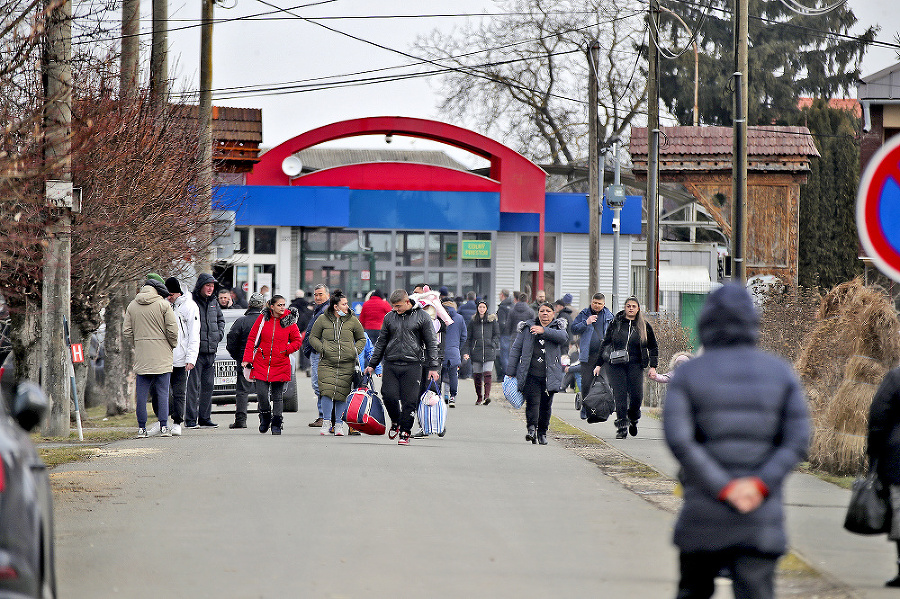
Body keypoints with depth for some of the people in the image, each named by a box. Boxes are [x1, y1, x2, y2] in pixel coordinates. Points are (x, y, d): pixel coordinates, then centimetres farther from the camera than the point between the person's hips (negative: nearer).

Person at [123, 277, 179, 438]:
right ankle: (164, 426, -3)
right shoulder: (163, 305, -5)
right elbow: (172, 330, -7)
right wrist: (173, 345, 10)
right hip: (162, 358, -3)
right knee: (163, 392, 1)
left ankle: (141, 427, 4)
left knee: (141, 394, 5)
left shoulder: (132, 306, 7)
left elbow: (126, 332, 7)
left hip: (141, 358, 3)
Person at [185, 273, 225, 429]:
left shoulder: (214, 303, 14)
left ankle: (205, 418, 17)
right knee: (193, 385, -8)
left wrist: (219, 333, 13)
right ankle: (191, 419, -6)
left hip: (211, 352, 7)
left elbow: (220, 319, 30)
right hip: (196, 351, -7)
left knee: (208, 385, 10)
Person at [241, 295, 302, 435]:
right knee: (261, 394, -7)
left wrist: (286, 349, -7)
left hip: (280, 365, 0)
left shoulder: (289, 321, 1)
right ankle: (265, 417, 19)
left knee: (278, 396, 4)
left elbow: (297, 341, 11)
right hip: (261, 364, 0)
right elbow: (251, 338, 5)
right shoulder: (263, 318, 0)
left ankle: (277, 424, 15)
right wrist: (247, 359, -1)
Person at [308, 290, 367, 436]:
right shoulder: (322, 320, 4)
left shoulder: (352, 321, 8)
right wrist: (322, 349, -4)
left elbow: (362, 339, 19)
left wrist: (356, 351, 2)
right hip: (327, 362, -1)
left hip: (347, 364, 1)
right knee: (327, 391, -12)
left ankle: (339, 423, 11)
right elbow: (313, 337, 13)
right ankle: (326, 422, 1)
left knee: (341, 393, 0)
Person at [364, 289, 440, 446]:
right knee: (389, 395, -9)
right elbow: (381, 342, 18)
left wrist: (433, 367, -2)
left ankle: (405, 432, 5)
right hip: (391, 364, 3)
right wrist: (372, 364, 15)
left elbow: (431, 343, 4)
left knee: (409, 400, -5)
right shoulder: (389, 318, 11)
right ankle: (395, 421, 18)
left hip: (412, 365, -3)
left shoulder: (422, 317, 2)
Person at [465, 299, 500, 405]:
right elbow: (469, 338, 12)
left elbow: (497, 335, 12)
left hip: (489, 352, -2)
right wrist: (467, 352, 5)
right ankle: (479, 397, 13)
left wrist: (493, 345, -2)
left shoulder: (492, 320, 6)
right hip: (476, 352, 2)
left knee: (487, 373, -16)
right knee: (477, 375, 3)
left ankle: (487, 395, -22)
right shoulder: (473, 321, 10)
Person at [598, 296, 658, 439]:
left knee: (637, 396, -8)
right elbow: (605, 344, 13)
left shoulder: (644, 326, 9)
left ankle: (633, 420, 20)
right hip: (615, 366, 0)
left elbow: (653, 348, 14)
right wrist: (598, 364, 9)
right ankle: (622, 427, -2)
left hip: (635, 365, 0)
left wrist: (653, 367, 4)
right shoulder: (616, 323, 9)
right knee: (620, 395, -8)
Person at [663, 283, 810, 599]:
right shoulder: (780, 372, 7)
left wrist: (723, 487, -11)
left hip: (703, 513, 0)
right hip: (762, 519, 0)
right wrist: (761, 483, -10)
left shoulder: (688, 374, 2)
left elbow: (678, 439, -11)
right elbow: (797, 438, -3)